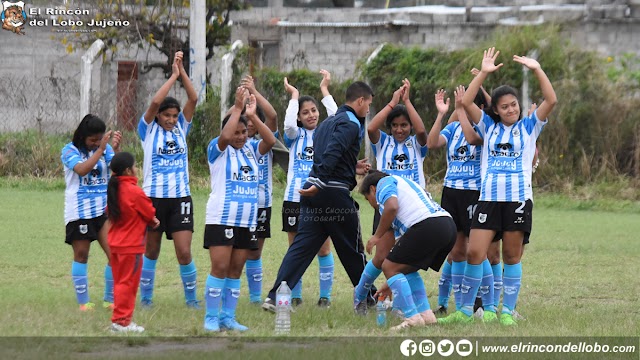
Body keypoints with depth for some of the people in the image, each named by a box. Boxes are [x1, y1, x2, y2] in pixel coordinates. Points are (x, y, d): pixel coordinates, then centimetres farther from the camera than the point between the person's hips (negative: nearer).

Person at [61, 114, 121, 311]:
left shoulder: (105, 148, 6)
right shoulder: (70, 151, -5)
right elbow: (82, 169, -23)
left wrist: (116, 149, -25)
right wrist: (100, 149, -28)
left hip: (104, 208, 3)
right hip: (79, 211, -3)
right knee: (81, 255, 4)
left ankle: (110, 299, 5)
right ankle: (83, 301, 13)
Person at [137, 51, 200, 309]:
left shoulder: (181, 128, 10)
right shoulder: (148, 130, 1)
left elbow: (193, 99, -1)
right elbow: (155, 102, -15)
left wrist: (183, 72, -7)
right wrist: (173, 75, -11)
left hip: (180, 198, 2)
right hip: (153, 197, -2)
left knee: (184, 252, -5)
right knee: (151, 251, 8)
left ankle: (191, 298, 6)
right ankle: (145, 297, 20)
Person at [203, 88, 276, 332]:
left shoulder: (251, 149, 12)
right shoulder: (218, 150, -1)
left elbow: (270, 141, -5)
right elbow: (225, 137, -22)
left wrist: (252, 116, -10)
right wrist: (237, 108, -17)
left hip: (247, 222, 5)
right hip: (221, 220, -5)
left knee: (235, 271, 7)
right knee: (220, 268, -10)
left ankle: (228, 317, 10)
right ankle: (211, 318, -5)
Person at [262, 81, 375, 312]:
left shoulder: (329, 122, 21)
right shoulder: (350, 124, -9)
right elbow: (332, 153, -23)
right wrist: (319, 184, -29)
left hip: (313, 193, 8)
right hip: (335, 193, -8)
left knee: (302, 246, 1)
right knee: (352, 249, 8)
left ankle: (275, 296, -11)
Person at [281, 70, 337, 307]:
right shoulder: (295, 136, 5)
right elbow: (289, 125, -17)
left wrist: (325, 90, -7)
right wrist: (294, 96, -6)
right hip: (295, 199, 0)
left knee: (324, 249, 2)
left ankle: (325, 296, 9)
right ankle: (295, 296, 14)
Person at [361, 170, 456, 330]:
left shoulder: (384, 183, 13)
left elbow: (391, 206, -13)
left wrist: (377, 236, 0)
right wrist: (393, 283, 43)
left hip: (428, 225, -9)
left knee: (389, 267, 2)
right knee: (405, 269, 26)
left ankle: (412, 317, -4)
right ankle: (426, 314, 17)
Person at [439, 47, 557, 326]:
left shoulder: (529, 127, 9)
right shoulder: (489, 127, 12)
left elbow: (551, 100, -4)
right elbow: (466, 103, 1)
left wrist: (537, 69, -9)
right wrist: (484, 73, -4)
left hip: (519, 199, -1)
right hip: (488, 198, 1)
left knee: (512, 256, 3)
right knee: (474, 253, -5)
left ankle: (508, 311, 10)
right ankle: (465, 311, 4)